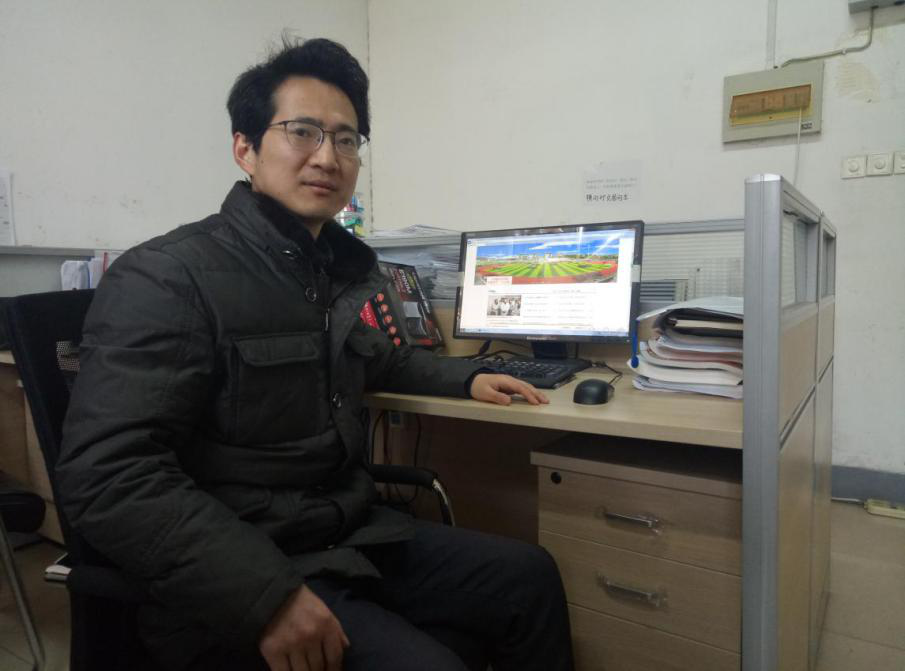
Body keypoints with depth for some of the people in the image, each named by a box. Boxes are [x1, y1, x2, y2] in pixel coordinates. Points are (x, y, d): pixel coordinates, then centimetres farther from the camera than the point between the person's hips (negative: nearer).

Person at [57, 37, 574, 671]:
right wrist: (268, 596, -28)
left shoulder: (352, 266, 8)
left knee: (530, 577, 6)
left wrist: (467, 378, 17)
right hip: (233, 576, -7)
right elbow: (110, 477, -23)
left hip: (354, 534, 7)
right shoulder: (165, 279, -15)